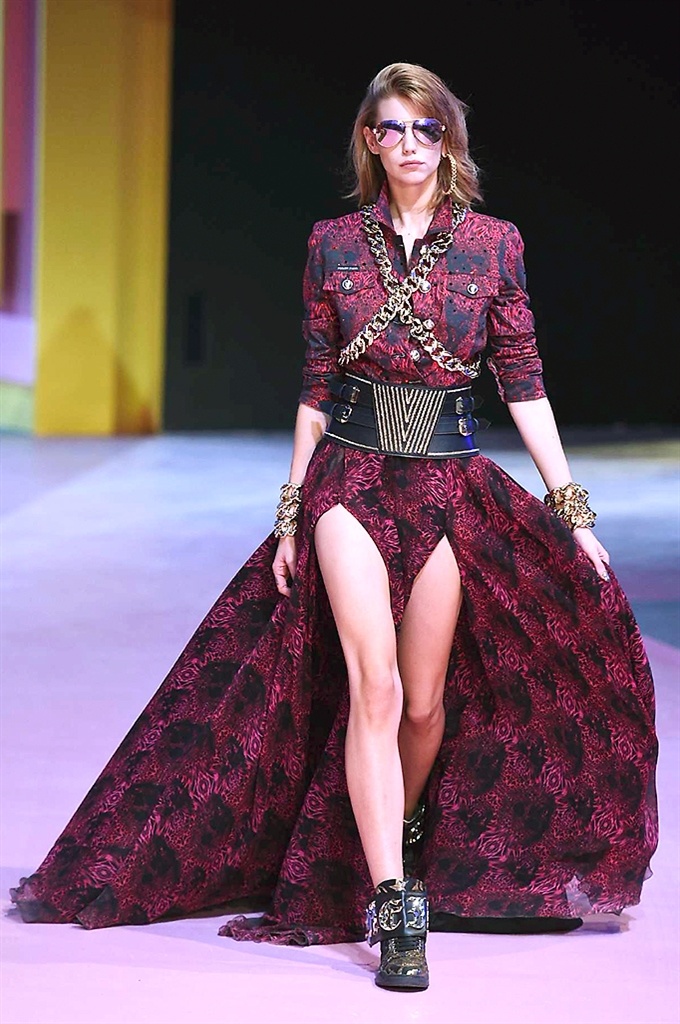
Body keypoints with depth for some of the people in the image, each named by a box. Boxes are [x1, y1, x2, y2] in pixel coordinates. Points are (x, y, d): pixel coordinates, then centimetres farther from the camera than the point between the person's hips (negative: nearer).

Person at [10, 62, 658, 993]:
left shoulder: (493, 244, 1)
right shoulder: (334, 244, 4)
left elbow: (523, 383, 3)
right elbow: (317, 387, 8)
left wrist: (570, 506, 0)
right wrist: (291, 510, 7)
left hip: (449, 484, 1)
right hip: (350, 478, 0)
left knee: (425, 701, 5)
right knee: (373, 686, -14)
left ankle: (402, 838, 35)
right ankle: (393, 913, -12)